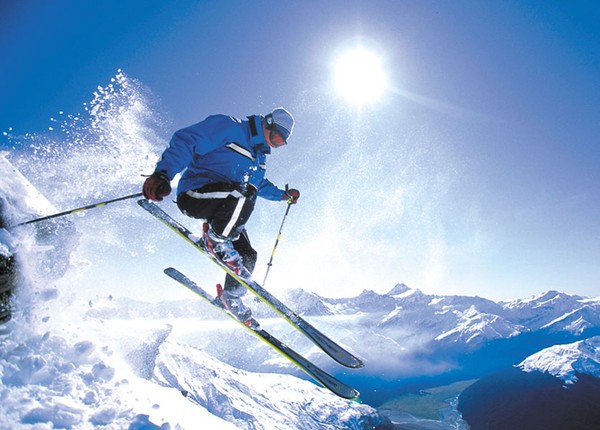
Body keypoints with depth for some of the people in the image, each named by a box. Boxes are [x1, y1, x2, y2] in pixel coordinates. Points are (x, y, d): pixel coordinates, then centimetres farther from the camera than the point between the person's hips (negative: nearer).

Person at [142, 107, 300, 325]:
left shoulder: (259, 155, 18)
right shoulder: (228, 127, -10)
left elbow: (260, 183, 38)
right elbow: (185, 142, -19)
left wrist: (283, 194, 28)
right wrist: (162, 174, -33)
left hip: (221, 211, 9)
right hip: (194, 195, -8)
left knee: (247, 256, 0)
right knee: (244, 193, -37)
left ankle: (231, 298, 25)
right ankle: (215, 240, -15)